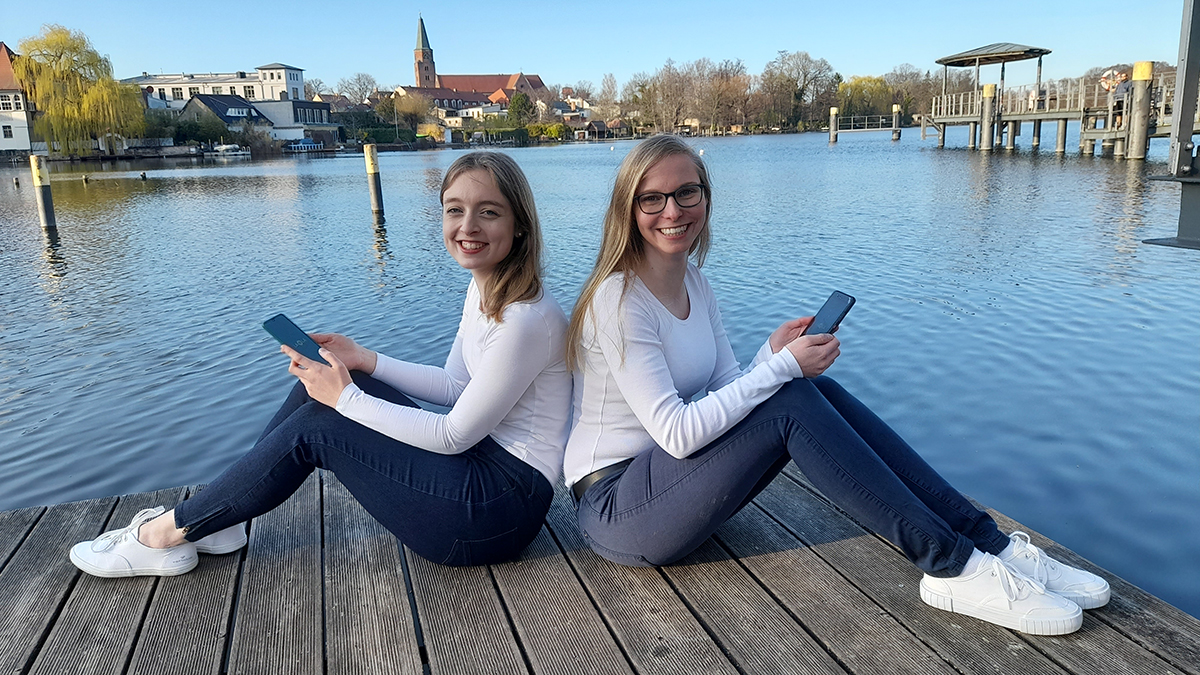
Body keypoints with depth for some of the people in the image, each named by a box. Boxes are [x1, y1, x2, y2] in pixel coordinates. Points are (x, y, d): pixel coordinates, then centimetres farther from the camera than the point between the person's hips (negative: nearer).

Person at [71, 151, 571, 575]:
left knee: (313, 428, -11)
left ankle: (167, 533, 9)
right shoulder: (483, 290, 6)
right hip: (476, 465, 9)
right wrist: (362, 362, 4)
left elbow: (455, 435, -20)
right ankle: (215, 520, 15)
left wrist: (346, 398, -14)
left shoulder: (526, 320, -24)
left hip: (503, 506, -9)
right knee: (323, 383, 4)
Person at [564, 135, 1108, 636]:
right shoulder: (617, 300, -17)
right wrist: (782, 367, -23)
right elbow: (677, 432, -24)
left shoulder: (693, 282, 8)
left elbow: (730, 397, 6)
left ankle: (990, 544, -13)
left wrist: (774, 354, -13)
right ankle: (954, 567, -22)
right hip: (615, 507, -7)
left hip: (677, 479, 7)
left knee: (817, 391, -14)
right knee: (792, 402, -25)